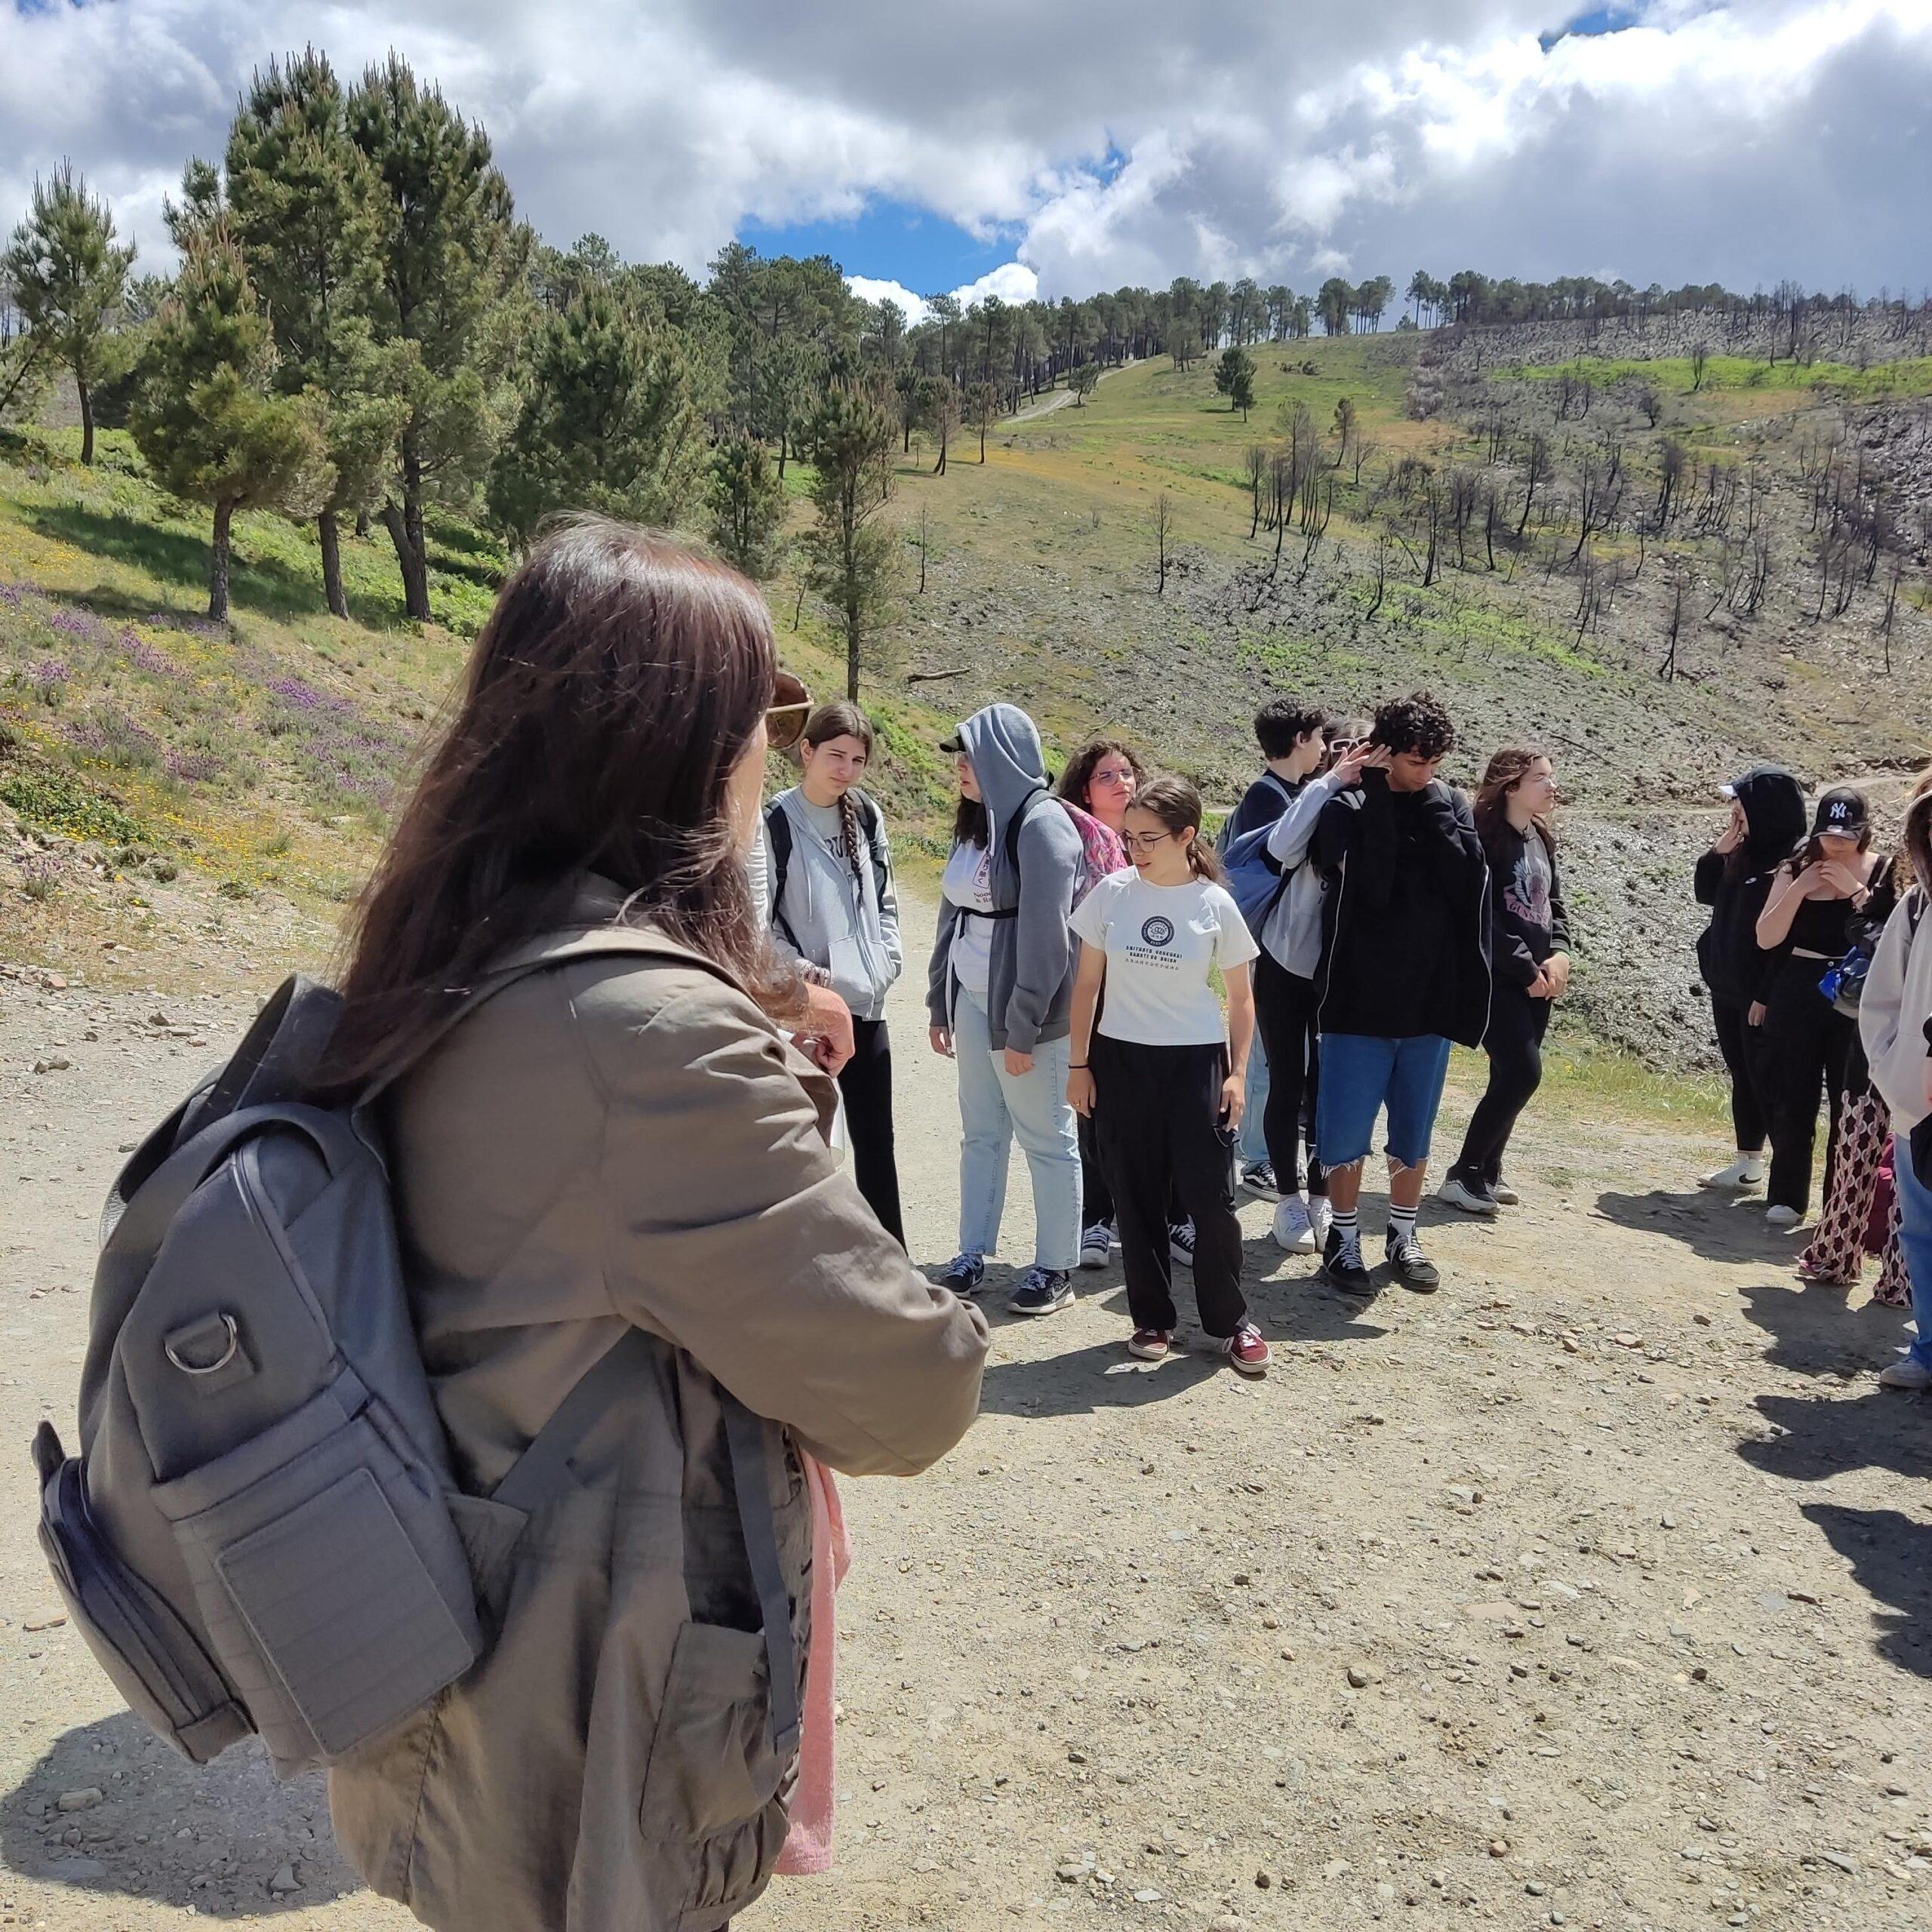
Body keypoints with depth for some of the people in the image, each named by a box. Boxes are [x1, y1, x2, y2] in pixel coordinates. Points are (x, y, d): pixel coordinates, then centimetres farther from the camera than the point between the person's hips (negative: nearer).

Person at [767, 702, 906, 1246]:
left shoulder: (868, 818, 8)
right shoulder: (777, 823, -9)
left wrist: (887, 960, 4)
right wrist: (803, 970, -16)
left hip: (866, 1005, 5)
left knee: (876, 1140, 12)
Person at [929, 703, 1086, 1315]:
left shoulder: (1042, 824, -14)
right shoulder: (976, 822, 10)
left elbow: (1045, 933, -18)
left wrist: (1023, 1029, -18)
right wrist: (940, 1004, 13)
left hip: (1021, 1007, -7)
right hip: (971, 1000, 8)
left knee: (1047, 1139, 4)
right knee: (980, 1133, 13)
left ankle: (1055, 1270, 14)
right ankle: (972, 1255, 23)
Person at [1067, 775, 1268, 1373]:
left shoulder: (1215, 905, -5)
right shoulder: (1111, 894, -3)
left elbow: (1241, 998, 4)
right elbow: (1086, 984, 4)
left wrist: (1238, 1072, -3)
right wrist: (1079, 1064, 2)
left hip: (1196, 1061, -1)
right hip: (1121, 1059, 1)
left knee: (1210, 1196, -1)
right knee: (1137, 1198, 8)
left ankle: (1228, 1323, 16)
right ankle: (1152, 1318, 22)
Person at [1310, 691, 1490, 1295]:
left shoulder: (1450, 806, 5)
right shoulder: (1348, 809, -6)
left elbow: (1469, 880, -11)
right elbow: (1368, 885, -22)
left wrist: (1430, 804, -13)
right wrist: (1380, 798, -19)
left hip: (1430, 1000, 3)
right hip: (1360, 1000, -3)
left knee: (1414, 1133, 14)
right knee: (1348, 1131, 4)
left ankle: (1402, 1237, 29)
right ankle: (1344, 1239, 20)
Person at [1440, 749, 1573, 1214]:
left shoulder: (1542, 839, 13)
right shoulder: (1485, 837, -13)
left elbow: (1554, 902, 18)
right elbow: (1485, 918, -17)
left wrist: (1559, 953, 0)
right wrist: (1528, 970, -13)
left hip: (1537, 978, 8)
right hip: (1497, 977, -8)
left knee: (1511, 1075, 8)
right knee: (1523, 1072, -13)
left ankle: (1488, 1170, 20)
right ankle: (1463, 1174, -3)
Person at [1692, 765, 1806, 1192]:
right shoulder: (1744, 854, 8)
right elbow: (1707, 892, 15)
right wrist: (1720, 849, 1)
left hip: (1761, 996, -8)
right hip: (1727, 989, 9)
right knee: (1742, 1076, 16)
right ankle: (1748, 1164, 27)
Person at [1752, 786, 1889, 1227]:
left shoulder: (1882, 872, -1)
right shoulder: (1796, 870, 4)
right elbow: (1766, 938, -3)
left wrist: (1855, 889, -19)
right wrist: (1801, 887, -11)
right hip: (1797, 995, 2)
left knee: (1850, 1101, 0)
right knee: (1790, 1097, 6)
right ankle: (1787, 1196, 18)